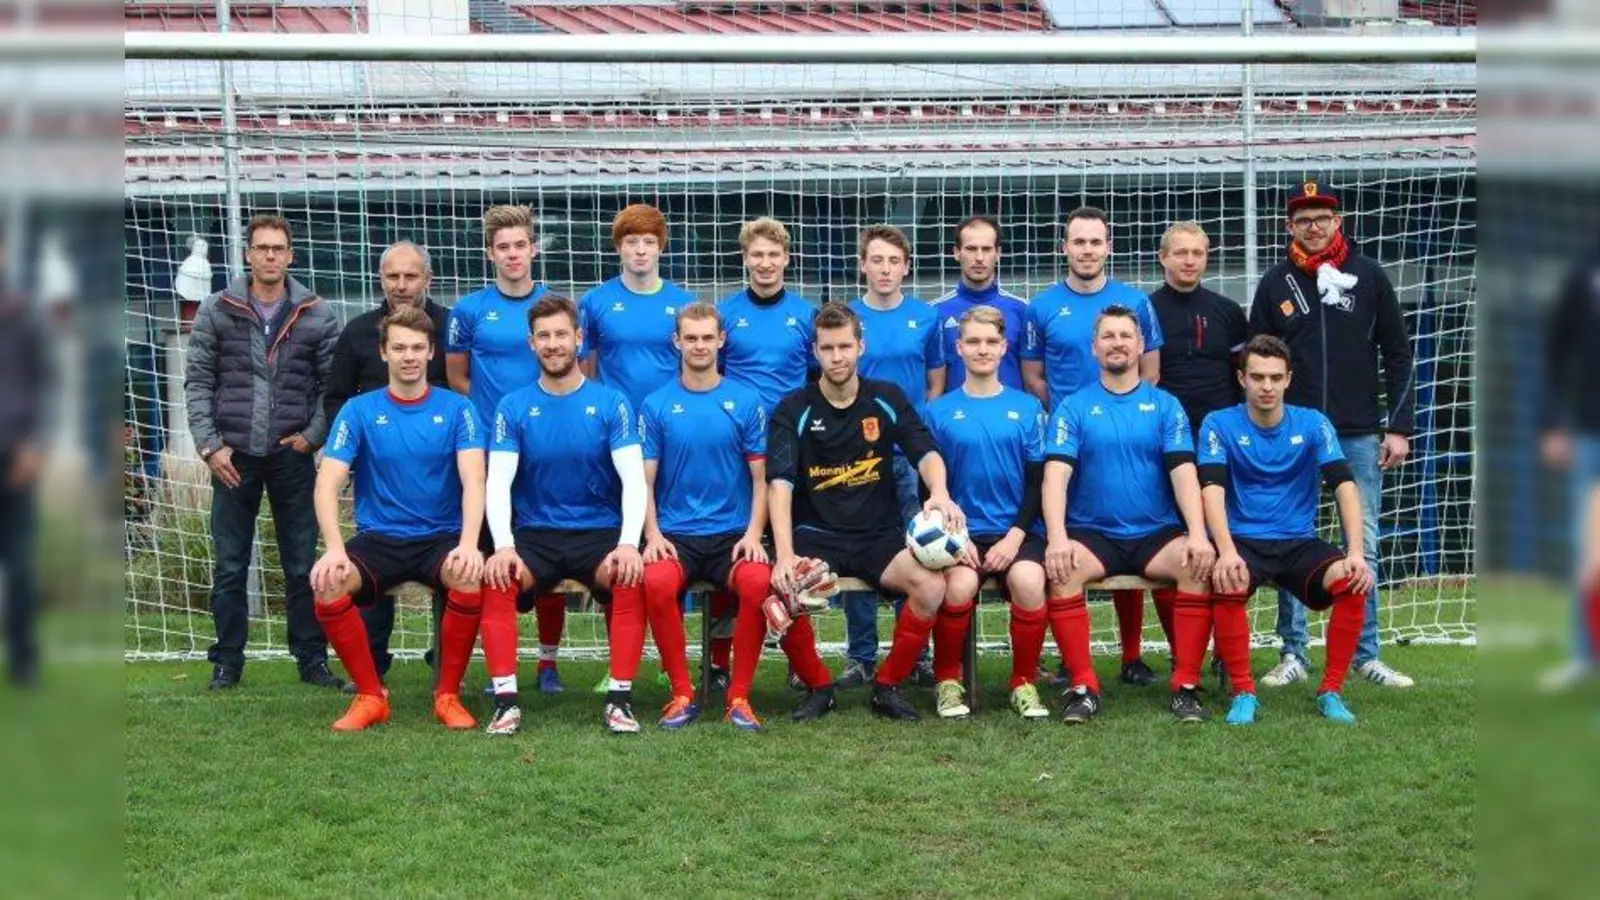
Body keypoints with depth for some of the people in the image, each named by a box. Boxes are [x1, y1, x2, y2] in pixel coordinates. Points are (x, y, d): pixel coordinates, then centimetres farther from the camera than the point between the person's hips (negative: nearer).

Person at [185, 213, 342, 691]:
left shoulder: (317, 315, 2)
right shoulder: (216, 310, 2)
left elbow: (334, 383, 5)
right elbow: (198, 382, 2)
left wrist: (313, 435, -5)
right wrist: (209, 445, -5)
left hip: (292, 456, 0)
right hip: (233, 455, 0)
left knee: (303, 565, 5)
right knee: (229, 566, 7)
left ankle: (312, 659, 14)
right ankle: (227, 662, 16)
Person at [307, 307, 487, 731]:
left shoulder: (457, 409, 1)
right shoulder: (358, 411, 2)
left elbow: (473, 479, -11)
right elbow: (328, 483, -6)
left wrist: (469, 543, -29)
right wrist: (334, 549, -23)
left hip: (441, 538, -1)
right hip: (377, 539, 1)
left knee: (471, 578, -34)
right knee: (327, 584, -29)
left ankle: (448, 695, -11)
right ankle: (370, 695, -8)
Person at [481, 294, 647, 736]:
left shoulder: (611, 402, 1)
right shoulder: (514, 407, 3)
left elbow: (634, 478, -8)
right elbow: (498, 483, -6)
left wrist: (629, 543, -24)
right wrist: (504, 546, -23)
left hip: (601, 532, -1)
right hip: (534, 533, 1)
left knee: (632, 579, -32)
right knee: (495, 579, -29)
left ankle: (619, 698, -23)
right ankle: (506, 699, -23)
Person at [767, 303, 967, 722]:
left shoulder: (886, 399, 7)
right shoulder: (793, 410, -1)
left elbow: (926, 453, -2)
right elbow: (780, 484, -12)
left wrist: (940, 494, -27)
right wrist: (785, 555, -26)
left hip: (881, 535, 2)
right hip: (816, 535, -1)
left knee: (932, 585, -28)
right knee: (783, 589, -33)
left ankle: (888, 685, -5)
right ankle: (817, 687, -5)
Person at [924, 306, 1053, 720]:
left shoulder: (1027, 407, 9)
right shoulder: (939, 411, 8)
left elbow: (1037, 482, 6)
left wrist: (1015, 536, -8)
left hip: (1015, 531, 0)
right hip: (960, 532, 0)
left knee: (1028, 581, -32)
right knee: (960, 585, -32)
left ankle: (1024, 682, -10)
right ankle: (947, 680, -6)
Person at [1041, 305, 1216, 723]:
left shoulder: (1165, 405, 8)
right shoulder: (1073, 409, 5)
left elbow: (1183, 471, -3)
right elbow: (1056, 473, -7)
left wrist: (1198, 535, -18)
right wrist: (1057, 538, -23)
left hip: (1157, 534, 1)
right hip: (1093, 534, -1)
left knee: (1199, 564, -29)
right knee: (1060, 569, -32)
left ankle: (1186, 684, -18)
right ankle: (1083, 686, -22)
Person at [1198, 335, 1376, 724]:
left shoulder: (1313, 424, 3)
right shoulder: (1219, 425, -2)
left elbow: (1344, 485, -6)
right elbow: (1212, 489, -14)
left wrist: (1356, 552, -21)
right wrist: (1227, 552, -32)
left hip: (1300, 543, 2)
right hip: (1243, 541, -2)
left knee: (1352, 582, -27)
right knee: (1227, 584, -36)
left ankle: (1331, 691, -11)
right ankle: (1243, 692, -18)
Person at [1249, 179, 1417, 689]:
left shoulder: (1368, 277, 4)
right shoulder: (1275, 284, 5)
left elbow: (1397, 356, 5)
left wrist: (1399, 428, 0)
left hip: (1359, 435, 0)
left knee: (1364, 547, 2)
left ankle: (1365, 655, 10)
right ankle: (1292, 655, 8)